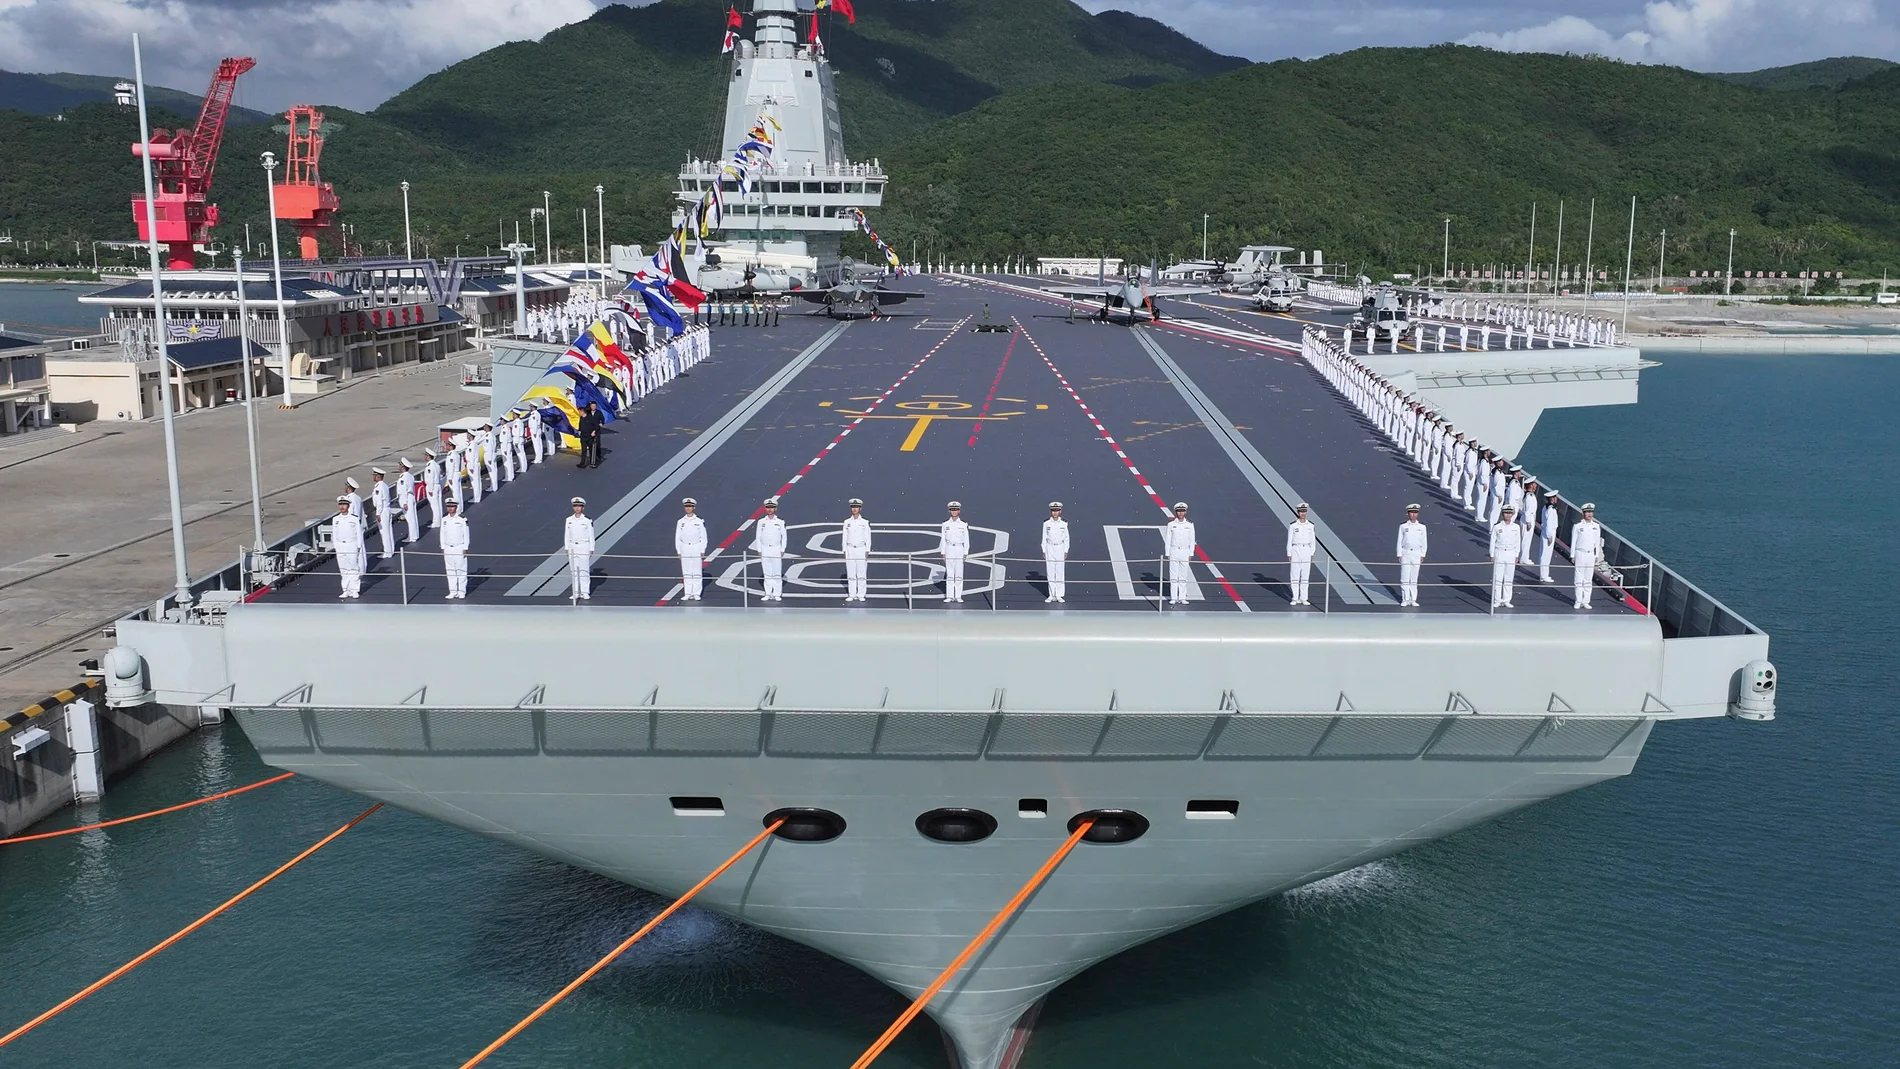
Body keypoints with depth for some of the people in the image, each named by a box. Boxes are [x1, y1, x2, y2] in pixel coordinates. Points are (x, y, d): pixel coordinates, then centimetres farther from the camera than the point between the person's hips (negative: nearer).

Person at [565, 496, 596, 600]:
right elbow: (567, 535, 10)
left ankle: (585, 592, 3)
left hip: (584, 547, -3)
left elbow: (591, 536, -2)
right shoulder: (569, 520, 5)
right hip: (572, 547, 3)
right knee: (573, 571, 5)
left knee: (584, 570, -2)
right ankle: (575, 592, 10)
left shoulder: (587, 520, -5)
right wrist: (566, 548, 8)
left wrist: (591, 549, -4)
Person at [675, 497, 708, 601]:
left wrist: (702, 551, -4)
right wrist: (678, 551, 2)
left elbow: (704, 537, 1)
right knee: (686, 572, 3)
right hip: (684, 549, 2)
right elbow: (677, 537, 8)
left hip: (696, 548, -2)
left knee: (697, 572, -2)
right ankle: (687, 594, 6)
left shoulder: (699, 522, -1)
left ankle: (696, 594, 2)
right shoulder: (680, 522, 5)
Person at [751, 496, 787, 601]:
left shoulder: (780, 522, 2)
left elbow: (784, 537, 4)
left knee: (777, 573, -3)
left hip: (776, 550, -1)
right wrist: (759, 551, 1)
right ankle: (768, 594, 7)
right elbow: (757, 537, 7)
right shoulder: (761, 522, 5)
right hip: (764, 550, 1)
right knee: (767, 573, 3)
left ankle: (777, 594, 1)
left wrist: (782, 550, -2)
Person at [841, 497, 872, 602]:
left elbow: (868, 538, 3)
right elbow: (845, 537, 9)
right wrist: (844, 551, 3)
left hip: (861, 549, -2)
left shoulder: (865, 522, 2)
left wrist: (867, 551, -3)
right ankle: (851, 595, 6)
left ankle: (861, 595, 3)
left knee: (861, 573, -2)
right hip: (850, 550, 2)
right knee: (851, 574, 1)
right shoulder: (847, 522, 7)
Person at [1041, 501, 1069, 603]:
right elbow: (1044, 538, 5)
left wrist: (1066, 551, 1)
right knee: (1050, 573, 2)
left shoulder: (1064, 524, 0)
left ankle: (1059, 595, 4)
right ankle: (1052, 595, 8)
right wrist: (1044, 551, 1)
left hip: (1060, 549, 0)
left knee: (1060, 573, -1)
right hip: (1050, 549, 0)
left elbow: (1066, 539, 5)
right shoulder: (1046, 523, 0)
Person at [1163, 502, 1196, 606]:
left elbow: (1192, 541, 7)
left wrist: (1191, 554, 2)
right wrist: (1167, 554, -1)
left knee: (1183, 576, 1)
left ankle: (1182, 598, 4)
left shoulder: (1190, 525, 6)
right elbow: (1167, 540, 3)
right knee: (1173, 576, -1)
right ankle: (1173, 598, 1)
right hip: (1173, 551, -1)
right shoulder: (1171, 525, 2)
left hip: (1185, 552, 1)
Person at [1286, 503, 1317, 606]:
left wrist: (1312, 554, 4)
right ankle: (1295, 598, 3)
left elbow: (1313, 540, 8)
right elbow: (1289, 540, 0)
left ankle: (1304, 598, 9)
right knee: (1294, 575, -2)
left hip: (1307, 551, 2)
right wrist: (1289, 554, -3)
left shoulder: (1311, 525, 4)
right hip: (1296, 550, -2)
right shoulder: (1293, 525, -3)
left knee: (1305, 575, 5)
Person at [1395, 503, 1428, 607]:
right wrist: (1399, 555, -2)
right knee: (1405, 578, -3)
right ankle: (1405, 599, 1)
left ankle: (1413, 599, 10)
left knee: (1414, 579, 5)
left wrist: (1422, 555, 2)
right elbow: (1399, 541, 3)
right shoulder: (1403, 527, 2)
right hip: (1406, 554, -1)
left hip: (1417, 554, 1)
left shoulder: (1422, 527, 6)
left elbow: (1424, 542, 8)